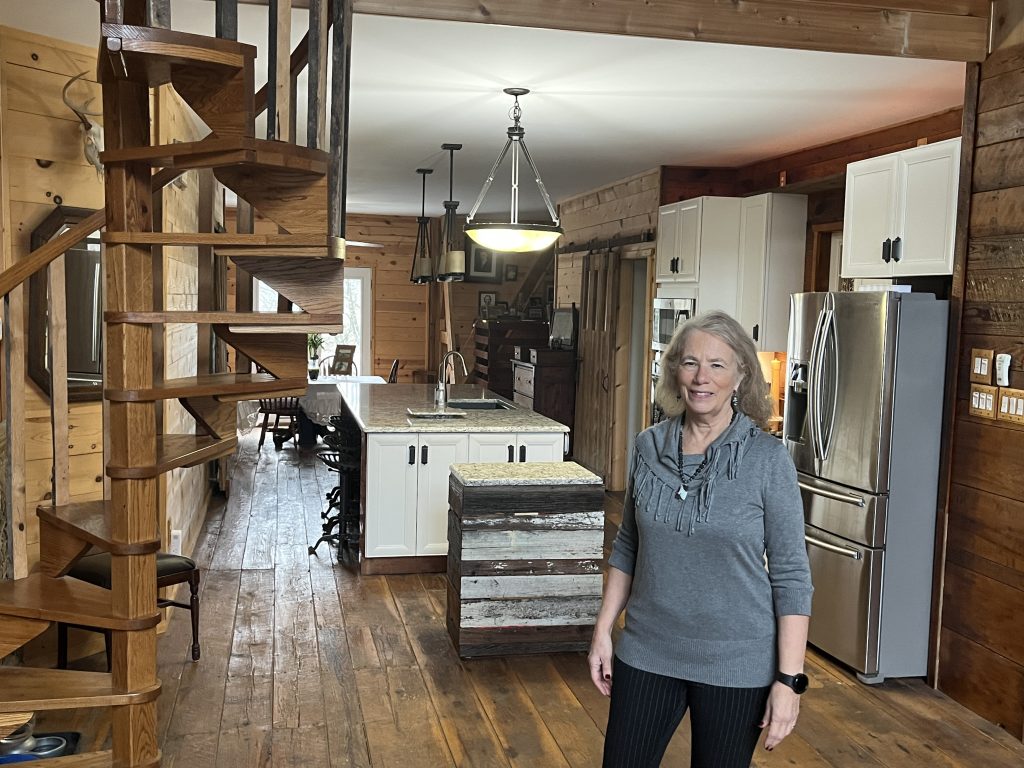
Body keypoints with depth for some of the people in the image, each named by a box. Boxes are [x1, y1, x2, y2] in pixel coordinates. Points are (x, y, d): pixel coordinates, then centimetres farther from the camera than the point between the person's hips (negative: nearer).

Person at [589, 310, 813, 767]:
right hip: (647, 653, 3)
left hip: (735, 665, -3)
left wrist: (789, 677, -13)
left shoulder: (768, 459, -12)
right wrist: (603, 631, 6)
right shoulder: (648, 446, -2)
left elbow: (791, 575, -10)